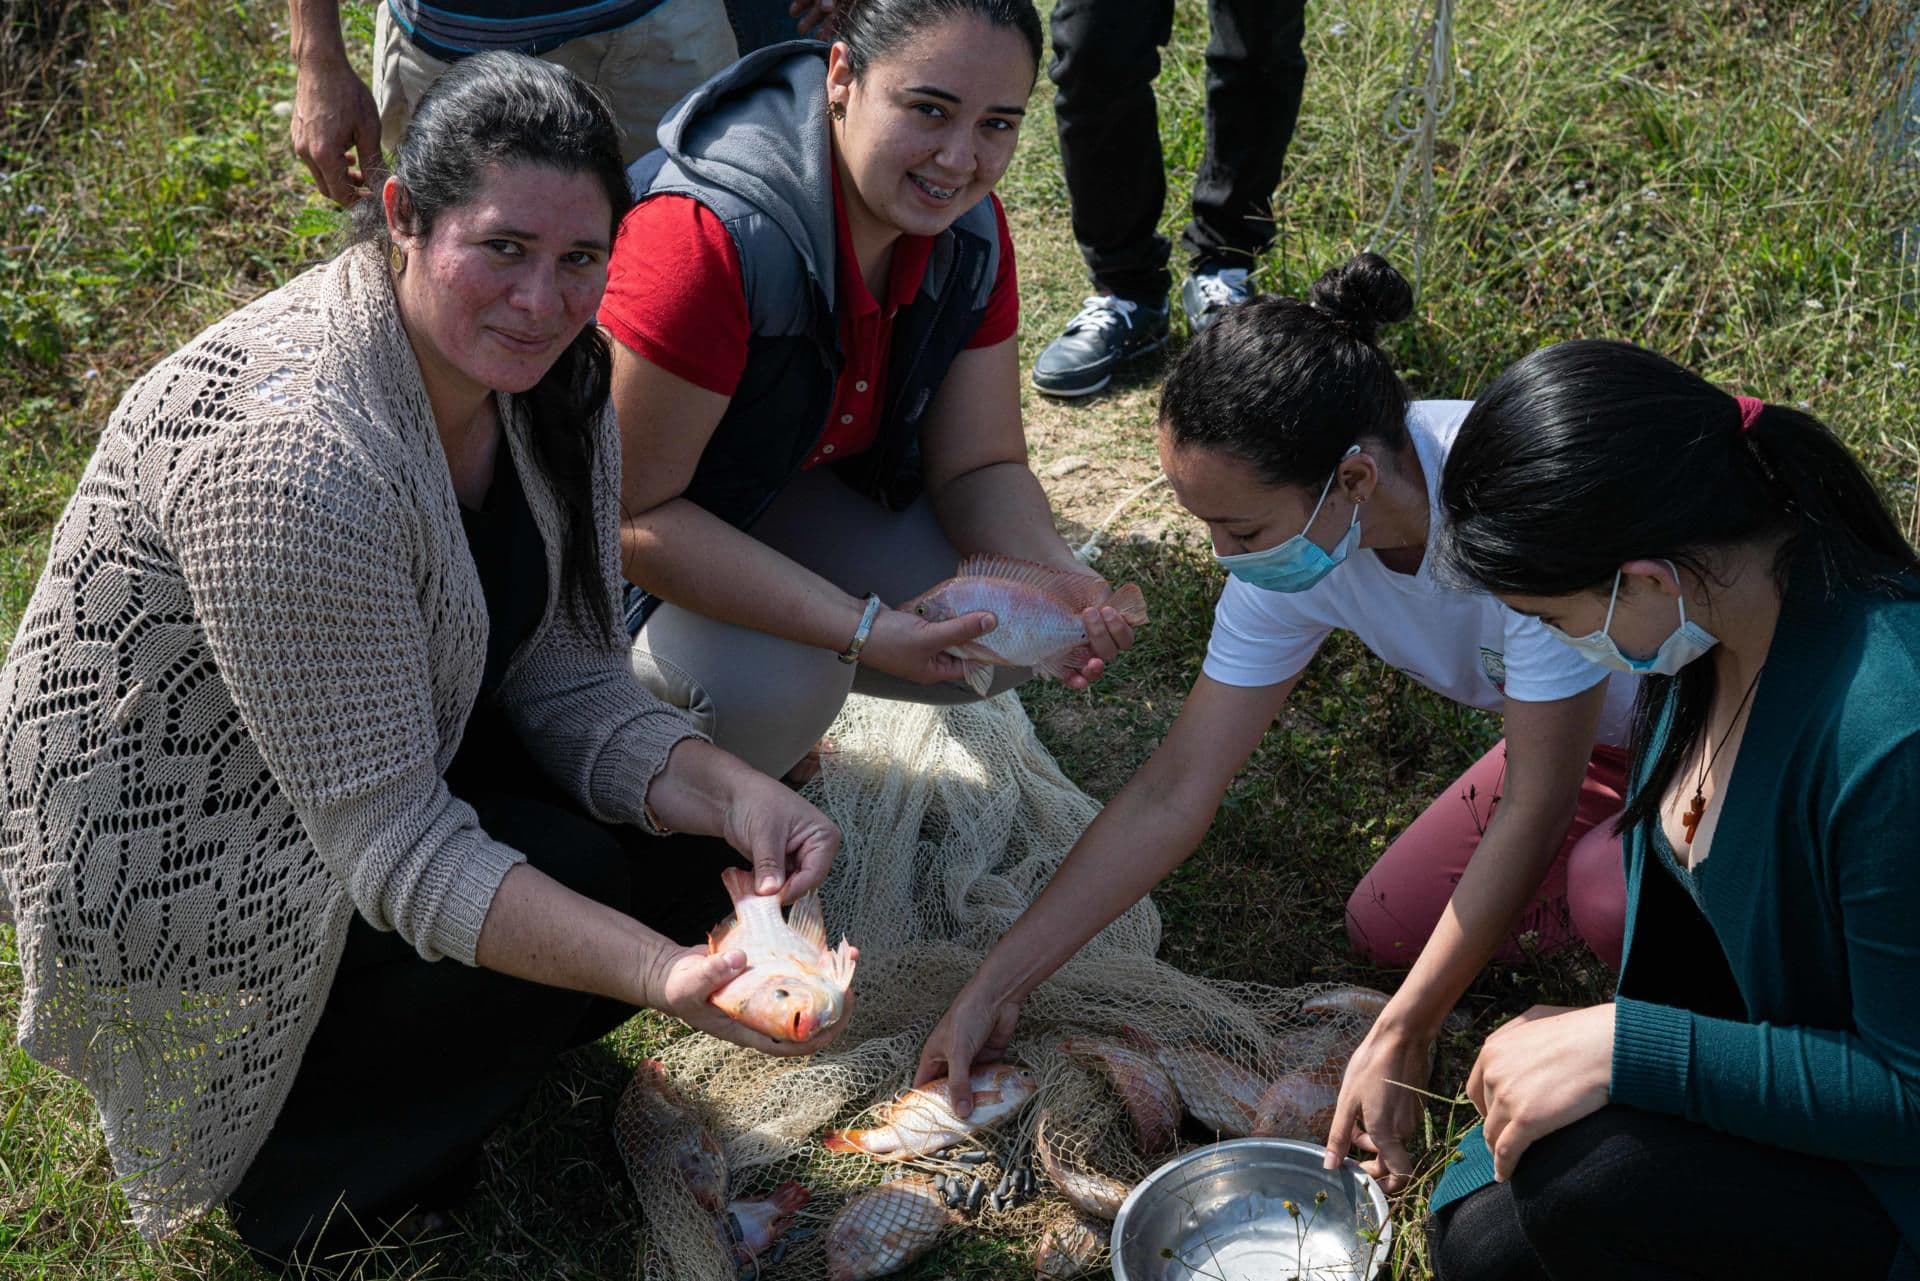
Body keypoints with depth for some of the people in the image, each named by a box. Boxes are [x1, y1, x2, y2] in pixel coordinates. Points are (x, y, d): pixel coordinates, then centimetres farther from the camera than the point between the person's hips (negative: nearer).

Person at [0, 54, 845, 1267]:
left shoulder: (551, 379, -9)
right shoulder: (285, 457, -35)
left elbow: (568, 681, -6)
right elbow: (392, 846, -33)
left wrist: (734, 793, -25)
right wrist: (662, 976, -43)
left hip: (392, 755, 8)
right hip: (165, 852, -8)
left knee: (678, 833, -4)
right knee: (586, 881, -17)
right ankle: (302, 1171, 6)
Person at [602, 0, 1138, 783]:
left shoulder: (967, 228, -12)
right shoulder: (713, 236, -36)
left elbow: (980, 466, -6)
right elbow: (631, 511, -33)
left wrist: (1060, 584, -28)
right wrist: (861, 629, -37)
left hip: (792, 489, 7)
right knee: (775, 686, -32)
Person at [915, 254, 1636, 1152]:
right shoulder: (1289, 540, -17)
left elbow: (1537, 805, -30)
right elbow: (1174, 792, -12)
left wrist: (1402, 1038, -25)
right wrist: (993, 989, -11)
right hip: (1605, 739, 6)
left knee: (1604, 886, -34)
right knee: (1387, 930, 1)